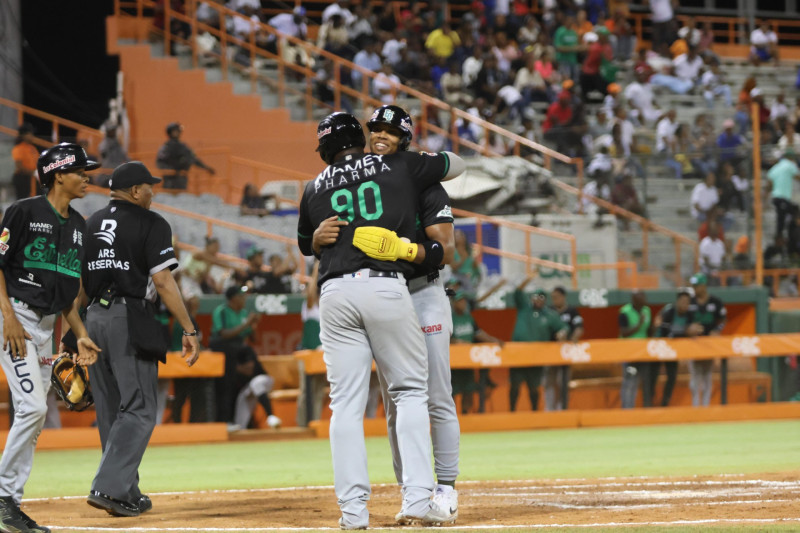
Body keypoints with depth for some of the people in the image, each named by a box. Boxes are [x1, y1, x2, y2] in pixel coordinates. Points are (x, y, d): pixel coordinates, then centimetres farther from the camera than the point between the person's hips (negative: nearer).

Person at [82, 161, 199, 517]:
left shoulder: (90, 225, 16)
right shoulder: (151, 224, -3)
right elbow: (162, 281, -11)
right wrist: (189, 330, -11)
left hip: (92, 318, 7)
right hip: (130, 320, -7)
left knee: (111, 413, 12)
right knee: (138, 410, -6)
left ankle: (127, 496, 14)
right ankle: (109, 488, -20)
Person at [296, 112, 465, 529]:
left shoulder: (315, 189, 18)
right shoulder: (398, 167, 13)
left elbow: (306, 245, 34)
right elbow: (456, 164, 29)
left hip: (335, 292, 2)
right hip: (386, 287, -2)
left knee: (346, 403, 3)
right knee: (410, 392, 7)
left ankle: (353, 509, -2)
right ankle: (417, 499, -4)